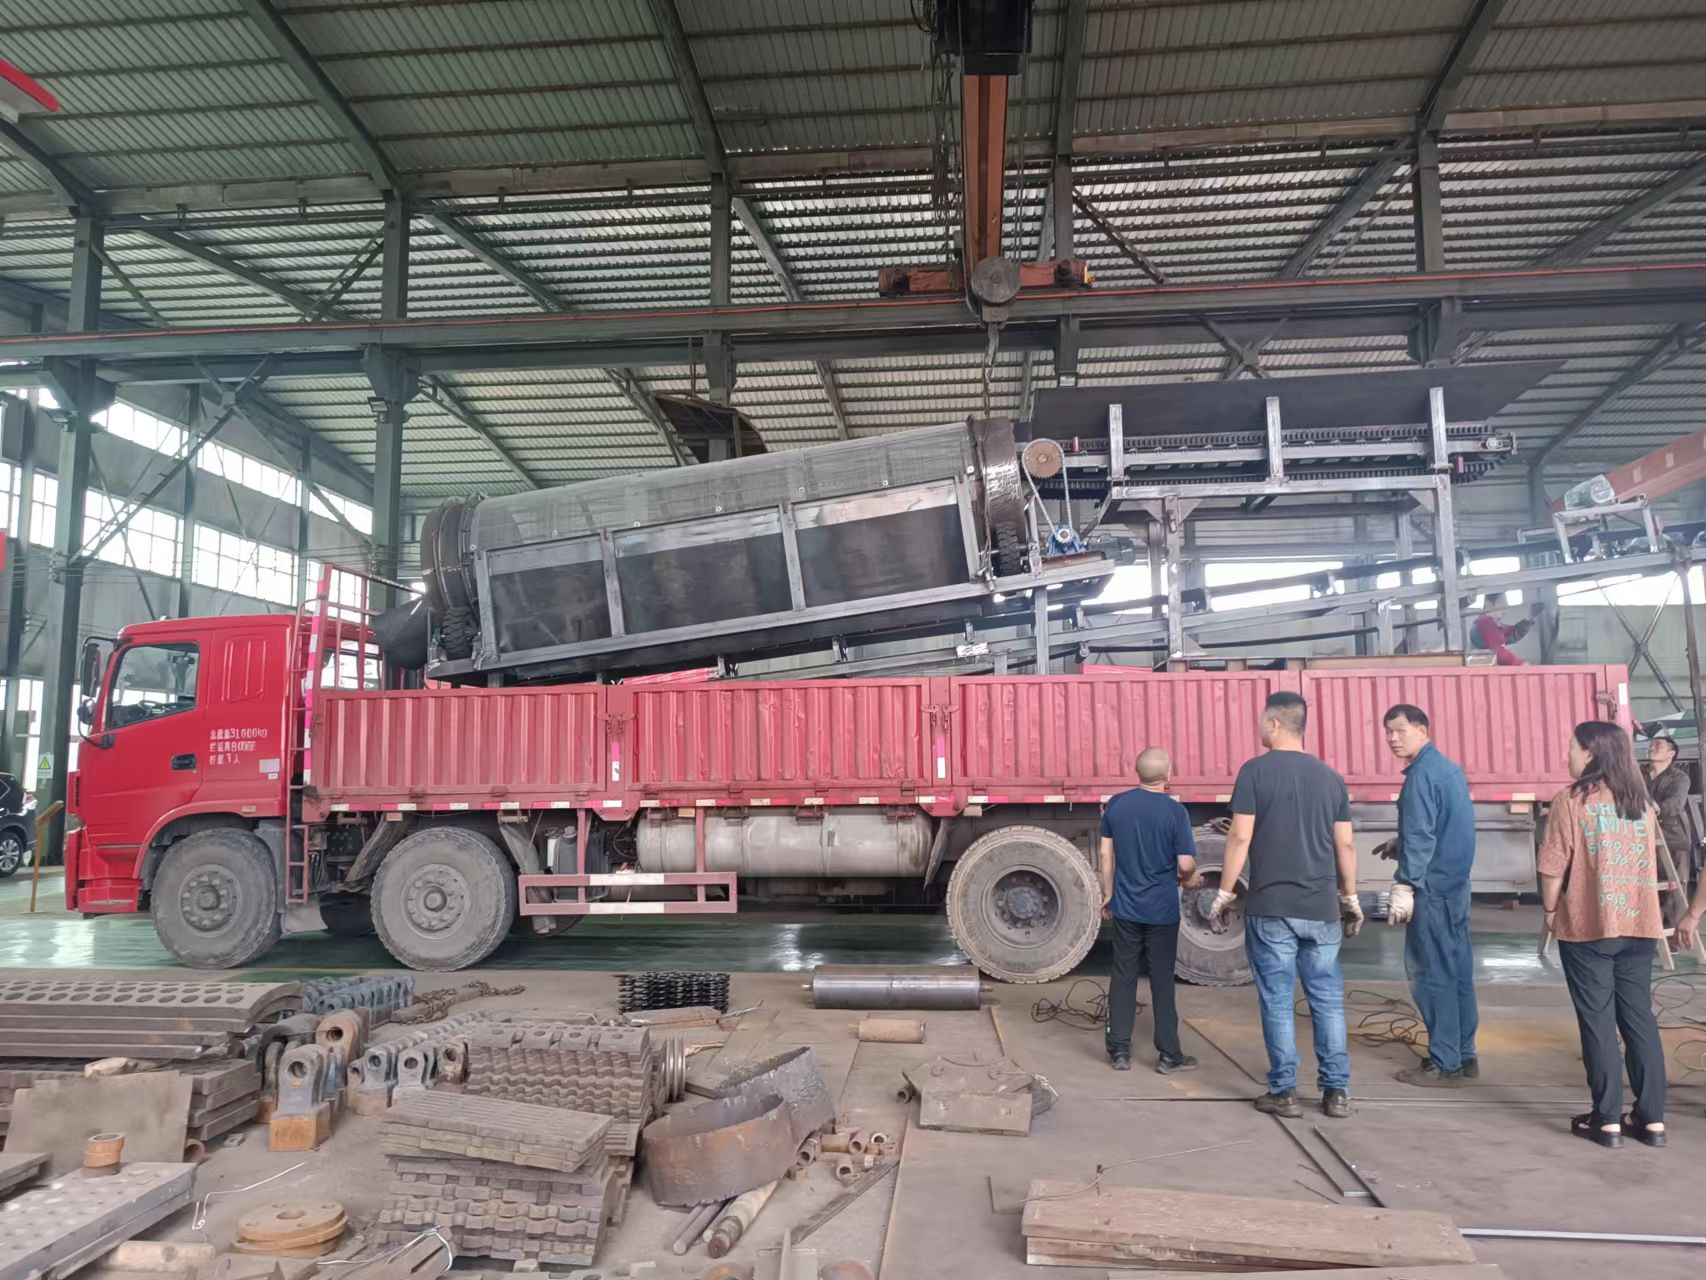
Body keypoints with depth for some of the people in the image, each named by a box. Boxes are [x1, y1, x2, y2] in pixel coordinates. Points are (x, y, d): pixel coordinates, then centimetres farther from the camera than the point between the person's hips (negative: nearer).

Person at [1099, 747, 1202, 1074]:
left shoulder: (1115, 804, -2)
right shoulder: (1175, 811, -13)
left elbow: (1106, 854, 3)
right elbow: (1186, 865, -14)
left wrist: (1108, 893, 14)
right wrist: (1189, 880, 8)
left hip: (1125, 908, 3)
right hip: (1162, 911, -3)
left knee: (1123, 978, 9)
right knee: (1162, 981, 7)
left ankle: (1119, 1051, 14)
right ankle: (1168, 1054, 15)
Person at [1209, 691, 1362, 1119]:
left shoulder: (1255, 771, -6)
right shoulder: (1330, 777, 8)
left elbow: (1240, 839, -9)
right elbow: (1346, 845, 10)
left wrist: (1223, 895, -1)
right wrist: (1350, 899, 21)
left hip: (1271, 908, -4)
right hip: (1321, 910, 4)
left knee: (1277, 1001, 3)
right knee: (1328, 999, 12)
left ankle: (1283, 1092, 8)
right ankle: (1336, 1091, 15)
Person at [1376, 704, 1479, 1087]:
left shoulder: (1421, 775, -16)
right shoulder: (1448, 768, 14)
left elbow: (1420, 838, -21)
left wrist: (1403, 887, -20)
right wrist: (1399, 845, 20)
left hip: (1433, 888, -10)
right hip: (1456, 883, 10)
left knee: (1430, 973, -3)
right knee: (1457, 969, 13)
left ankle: (1444, 1065, 1)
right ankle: (1464, 1055, 21)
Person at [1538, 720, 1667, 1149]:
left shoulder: (1571, 800, -10)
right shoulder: (1642, 802, 9)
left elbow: (1553, 868, -11)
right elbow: (1649, 860, 18)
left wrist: (1550, 910, 3)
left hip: (1588, 926, -5)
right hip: (1639, 924, 5)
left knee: (1598, 1021, 2)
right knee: (1640, 1018, 11)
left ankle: (1607, 1120, 7)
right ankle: (1652, 1119, 15)